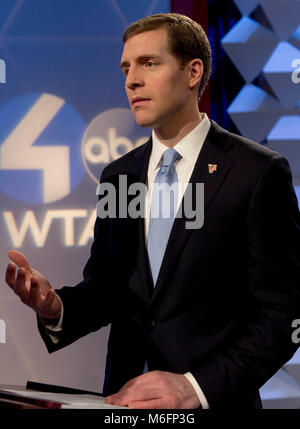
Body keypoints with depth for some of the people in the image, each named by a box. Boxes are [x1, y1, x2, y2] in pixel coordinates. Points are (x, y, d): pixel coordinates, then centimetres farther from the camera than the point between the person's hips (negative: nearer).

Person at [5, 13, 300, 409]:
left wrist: (198, 386, -18)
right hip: (125, 400, 4)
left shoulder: (258, 172, -5)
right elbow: (103, 290, 14)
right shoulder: (117, 177, 12)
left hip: (214, 402, -4)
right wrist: (54, 306, -7)